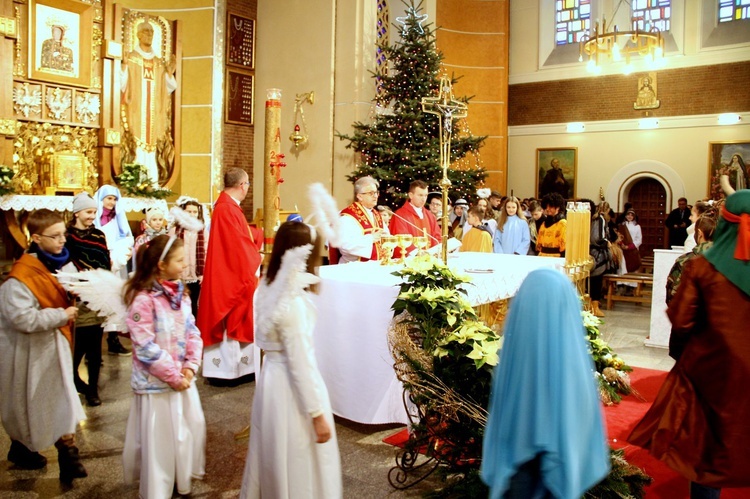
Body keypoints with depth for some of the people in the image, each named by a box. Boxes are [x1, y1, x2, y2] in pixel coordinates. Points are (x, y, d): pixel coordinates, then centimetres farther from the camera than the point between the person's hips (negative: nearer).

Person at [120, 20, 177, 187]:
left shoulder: (159, 63, 16)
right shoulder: (130, 59, 2)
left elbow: (168, 89, 14)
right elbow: (122, 86, -7)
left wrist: (170, 73, 1)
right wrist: (124, 67, -21)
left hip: (155, 115, 4)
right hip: (136, 114, -4)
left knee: (153, 153, 2)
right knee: (137, 154, -10)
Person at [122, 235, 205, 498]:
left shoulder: (180, 293, 5)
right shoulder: (143, 299, -20)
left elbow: (193, 332, 5)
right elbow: (147, 348, -22)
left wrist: (190, 367, -8)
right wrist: (173, 377, -17)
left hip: (183, 379, 7)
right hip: (156, 383, -7)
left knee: (192, 428, 17)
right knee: (159, 440, 7)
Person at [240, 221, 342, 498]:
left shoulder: (269, 287, -2)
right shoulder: (293, 303, -26)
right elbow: (301, 363, -23)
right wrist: (318, 413, -15)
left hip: (271, 376, 9)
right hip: (291, 385, -9)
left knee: (274, 457, 25)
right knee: (298, 464, 10)